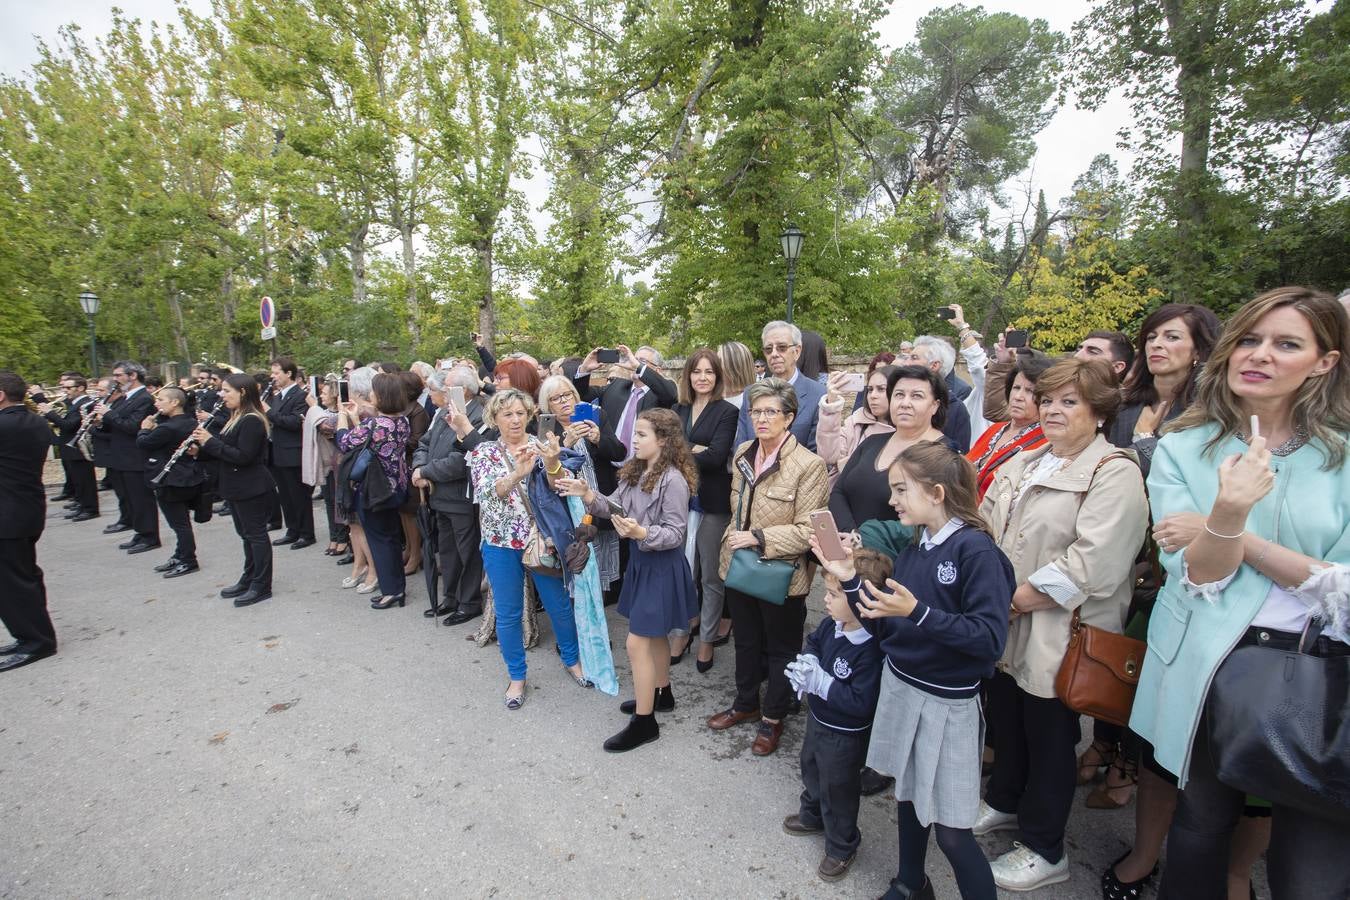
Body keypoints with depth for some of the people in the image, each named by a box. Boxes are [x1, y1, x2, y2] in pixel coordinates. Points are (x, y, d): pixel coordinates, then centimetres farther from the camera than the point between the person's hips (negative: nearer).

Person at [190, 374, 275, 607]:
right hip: (237, 487, 10)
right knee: (246, 534, 18)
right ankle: (248, 579, 29)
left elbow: (243, 456, -24)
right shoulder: (237, 418, 13)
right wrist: (200, 449, 2)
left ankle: (262, 587, 7)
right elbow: (226, 450, 17)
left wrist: (210, 441, -19)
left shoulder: (252, 421, -18)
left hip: (252, 489, -10)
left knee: (256, 535, -1)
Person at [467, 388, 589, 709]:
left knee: (560, 604, 12)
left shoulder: (541, 446, 1)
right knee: (508, 614, 10)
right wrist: (517, 473, -39)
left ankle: (572, 659, 35)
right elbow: (488, 491, -21)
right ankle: (516, 676, 29)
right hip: (502, 544, -1)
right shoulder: (483, 452, -3)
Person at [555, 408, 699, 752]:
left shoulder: (673, 480, -21)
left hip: (661, 565, -8)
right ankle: (661, 693, 42)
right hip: (640, 560, 8)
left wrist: (641, 533, -36)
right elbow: (613, 507, 0)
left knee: (637, 643, -2)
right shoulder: (635, 472, 4)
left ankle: (644, 722, 12)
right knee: (655, 634, 23)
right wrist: (588, 495, -16)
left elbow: (675, 534, -21)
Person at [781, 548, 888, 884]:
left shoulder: (871, 650, -36)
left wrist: (820, 681, -32)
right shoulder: (831, 625, -12)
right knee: (811, 769, 31)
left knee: (838, 789, 15)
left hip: (844, 736, -8)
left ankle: (842, 847, 41)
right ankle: (812, 815, 58)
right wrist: (807, 662, -11)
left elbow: (861, 704, -35)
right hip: (818, 718, 8)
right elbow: (813, 642, 9)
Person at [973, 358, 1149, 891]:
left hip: (1057, 636, -6)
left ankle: (1044, 851, 31)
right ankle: (1004, 802, 46)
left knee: (1048, 736, 10)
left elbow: (1088, 565, -23)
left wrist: (1017, 599, -18)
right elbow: (984, 526, 9)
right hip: (1004, 626, 6)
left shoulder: (1115, 475, -14)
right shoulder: (1023, 464, 10)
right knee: (1005, 717, 21)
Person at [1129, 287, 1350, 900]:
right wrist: (1228, 512, -28)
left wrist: (1230, 534, -15)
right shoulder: (1183, 449, -2)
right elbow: (1197, 579, -11)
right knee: (1202, 821, 17)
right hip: (1210, 667, 0)